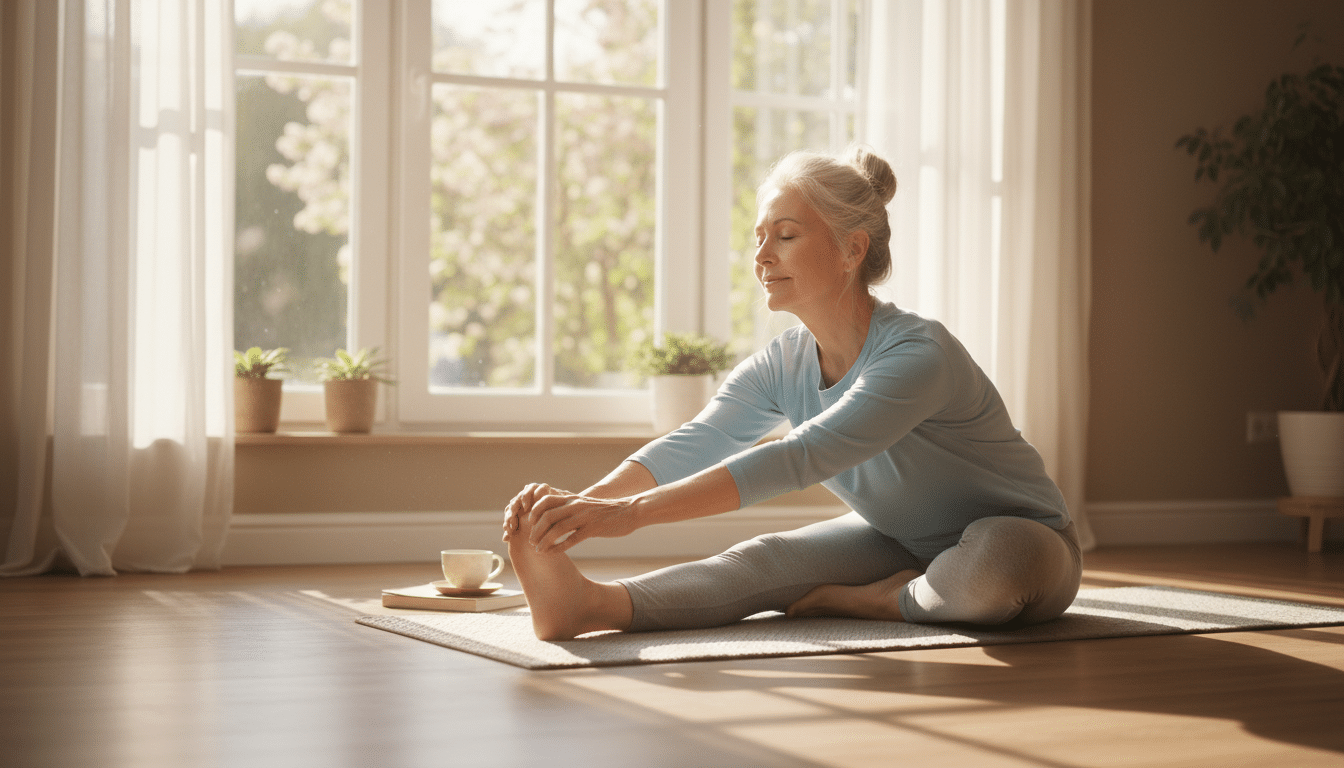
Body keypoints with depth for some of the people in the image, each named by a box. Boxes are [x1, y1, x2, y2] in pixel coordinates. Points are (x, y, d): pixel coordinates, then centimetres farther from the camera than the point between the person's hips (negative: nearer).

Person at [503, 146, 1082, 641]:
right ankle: (591, 603, -41)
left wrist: (630, 512, -51)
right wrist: (583, 502, -42)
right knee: (772, 558, -21)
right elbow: (691, 445, -21)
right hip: (902, 542, 6)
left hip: (1019, 535, -5)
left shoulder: (918, 355, -32)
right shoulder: (782, 366, -7)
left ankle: (874, 600, -15)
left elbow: (799, 458, -43)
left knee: (994, 566, -41)